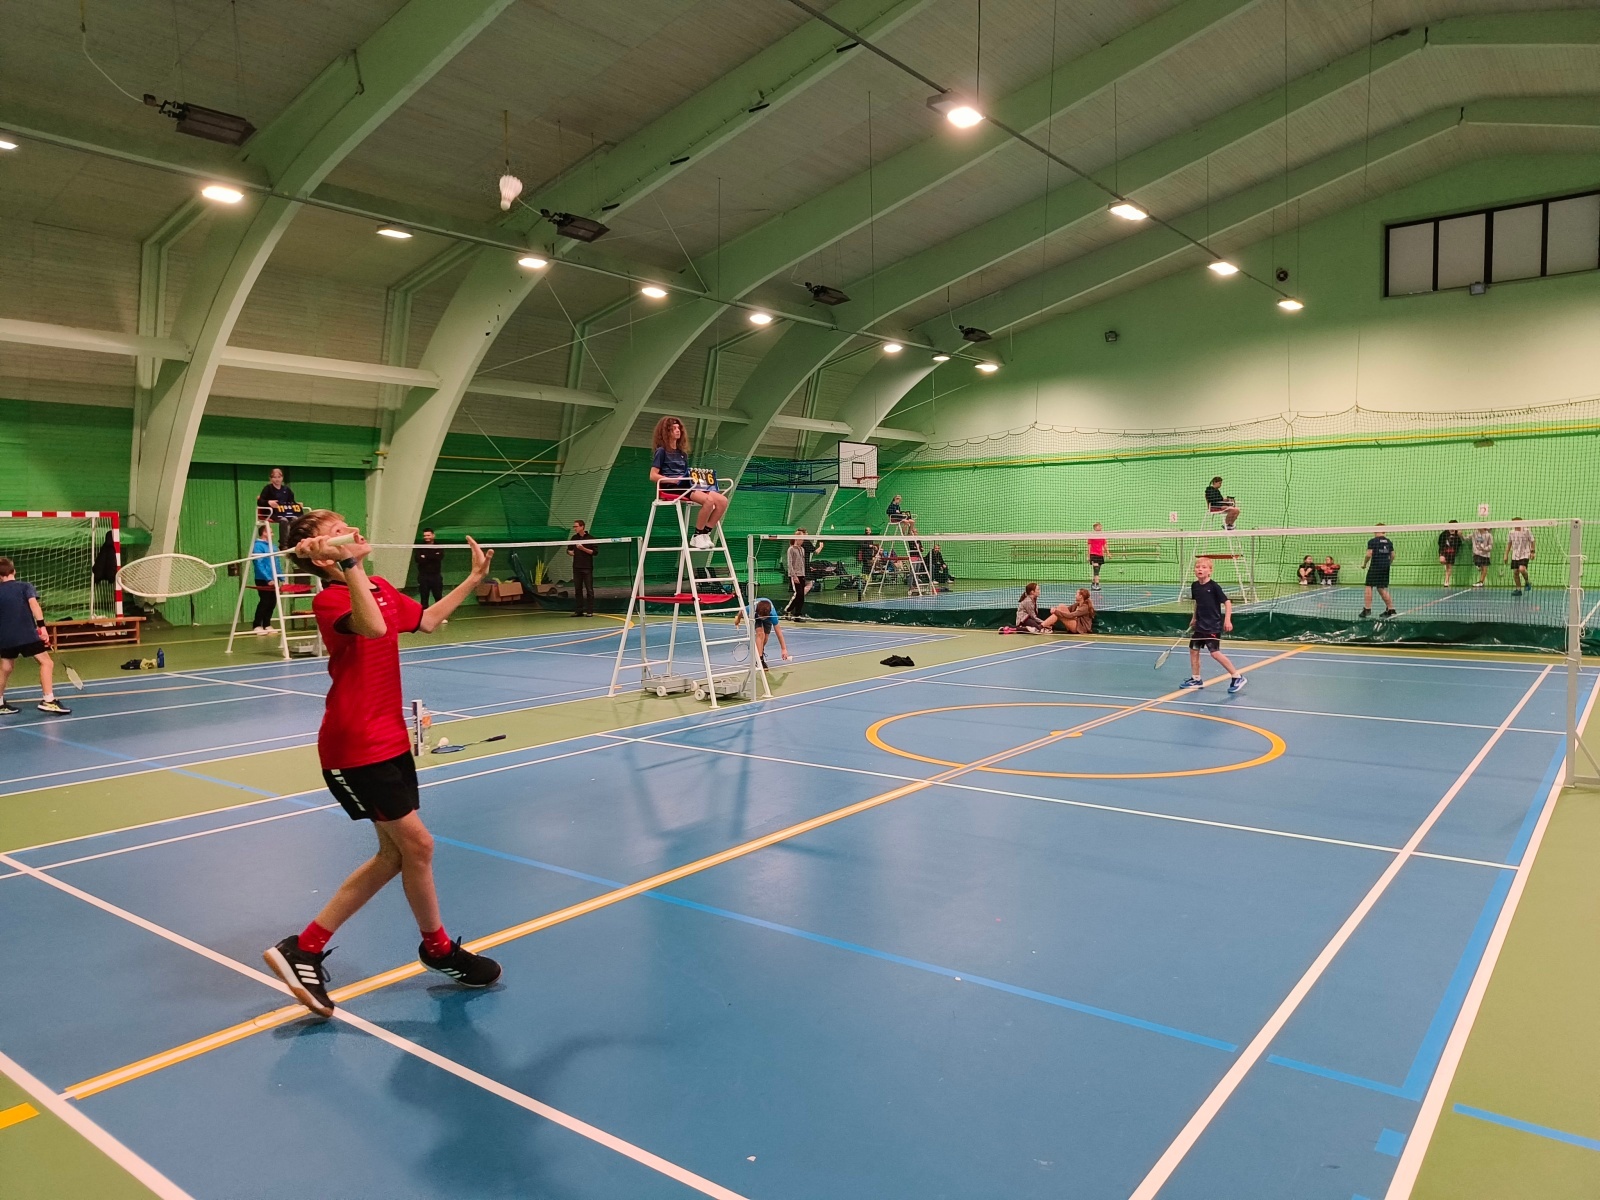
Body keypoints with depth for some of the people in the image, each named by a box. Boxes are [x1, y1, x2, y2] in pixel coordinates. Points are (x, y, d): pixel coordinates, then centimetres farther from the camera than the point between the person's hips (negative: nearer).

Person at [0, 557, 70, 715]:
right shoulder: (24, 586, 2)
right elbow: (33, 604, -14)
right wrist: (42, 626, -21)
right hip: (27, 634, -5)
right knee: (46, 662, -3)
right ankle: (48, 701, -15)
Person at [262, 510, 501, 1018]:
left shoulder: (382, 588, 9)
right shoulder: (331, 598, -17)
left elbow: (426, 620, 24)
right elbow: (373, 627, -38)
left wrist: (474, 579, 24)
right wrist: (349, 565, -41)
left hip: (390, 739, 9)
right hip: (356, 749, -9)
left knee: (394, 852, 12)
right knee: (416, 843, 0)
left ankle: (305, 948, 21)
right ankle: (438, 948, 23)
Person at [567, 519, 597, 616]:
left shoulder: (590, 538, -4)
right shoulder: (574, 538, 10)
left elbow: (594, 552, -8)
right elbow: (569, 550, 18)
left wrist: (583, 548, -17)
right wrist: (571, 552, -4)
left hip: (587, 567, -5)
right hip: (576, 567, 5)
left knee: (589, 590, -2)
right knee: (577, 589, 7)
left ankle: (589, 611, 1)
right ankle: (578, 610, 12)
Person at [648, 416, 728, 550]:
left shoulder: (682, 453, 23)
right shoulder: (661, 451, 2)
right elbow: (653, 476, -6)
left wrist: (695, 477, 0)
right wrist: (673, 480, -17)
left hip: (686, 485, 7)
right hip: (671, 488, -7)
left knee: (722, 500, -13)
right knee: (708, 500, -31)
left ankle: (705, 534, -9)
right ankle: (697, 537, -18)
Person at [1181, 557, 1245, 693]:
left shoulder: (1214, 586, -15)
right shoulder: (1195, 586, 4)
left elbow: (1227, 602, -14)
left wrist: (1227, 620, -23)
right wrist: (1194, 618, 21)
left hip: (1213, 626, -7)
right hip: (1200, 625, 7)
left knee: (1215, 652, -13)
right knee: (1193, 650, 9)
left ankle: (1237, 677, -2)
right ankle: (1196, 679, 23)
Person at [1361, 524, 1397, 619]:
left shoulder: (1372, 541, -7)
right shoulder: (1389, 542, 10)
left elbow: (1369, 554, -14)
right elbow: (1392, 555, 12)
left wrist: (1364, 563, 0)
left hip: (1375, 566, -6)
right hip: (1385, 567, 6)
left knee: (1368, 587, 0)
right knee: (1382, 589, 11)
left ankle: (1367, 609, -5)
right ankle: (1390, 609, 7)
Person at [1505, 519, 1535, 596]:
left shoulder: (1527, 531, -5)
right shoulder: (1512, 532, 7)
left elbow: (1532, 542, 0)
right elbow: (1509, 544, 14)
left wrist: (1532, 552, -9)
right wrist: (1506, 555, 12)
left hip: (1524, 555, -5)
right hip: (1515, 556, 5)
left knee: (1522, 569, -25)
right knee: (1515, 572, 2)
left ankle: (1527, 582, 1)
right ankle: (1518, 590, 11)